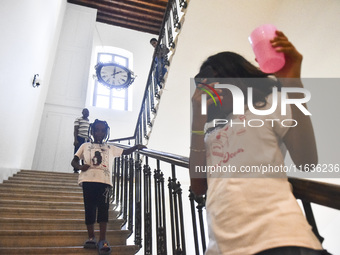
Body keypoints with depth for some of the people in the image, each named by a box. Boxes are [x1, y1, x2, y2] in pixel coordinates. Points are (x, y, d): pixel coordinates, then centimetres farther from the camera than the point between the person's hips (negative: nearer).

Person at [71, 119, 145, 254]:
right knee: (89, 208, -1)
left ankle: (102, 241, -8)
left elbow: (125, 152, 25)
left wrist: (136, 147, 7)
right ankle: (91, 238, 11)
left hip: (104, 181, 0)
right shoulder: (85, 146, 20)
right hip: (88, 180, 0)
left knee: (103, 208, -10)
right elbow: (73, 161, 16)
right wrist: (79, 166, -7)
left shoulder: (110, 148, 23)